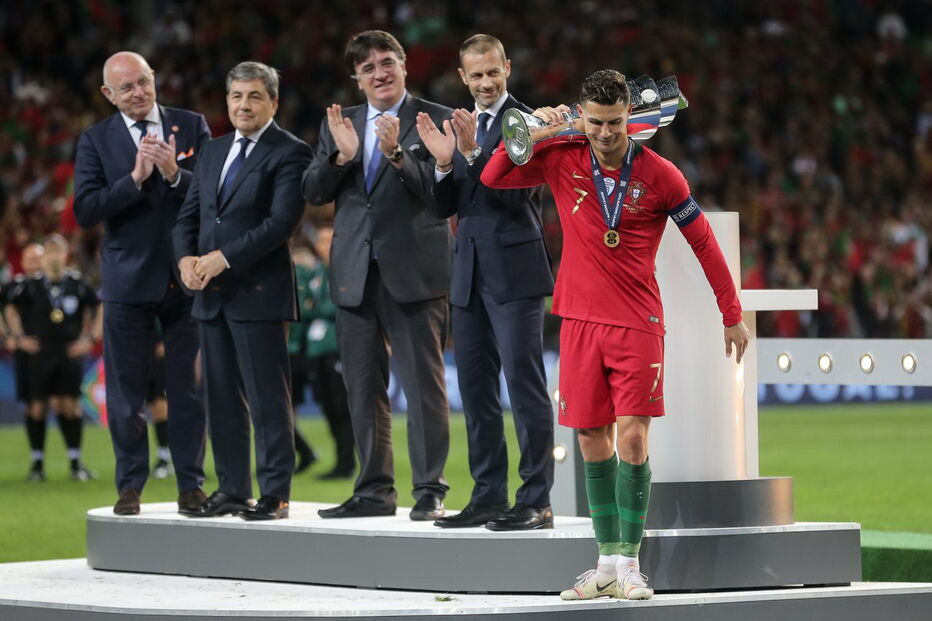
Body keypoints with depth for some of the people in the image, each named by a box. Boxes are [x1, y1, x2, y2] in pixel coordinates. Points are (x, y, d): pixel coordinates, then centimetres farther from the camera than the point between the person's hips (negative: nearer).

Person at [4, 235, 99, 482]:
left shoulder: (77, 284, 1)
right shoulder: (30, 285, -1)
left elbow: (91, 311, 15)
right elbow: (12, 310, 13)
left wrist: (87, 338, 8)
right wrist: (19, 337, 5)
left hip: (69, 352, 0)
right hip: (38, 353, 0)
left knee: (70, 406, -2)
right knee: (37, 406, 1)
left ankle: (75, 463, 5)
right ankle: (37, 464, 9)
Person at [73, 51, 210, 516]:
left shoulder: (192, 126, 4)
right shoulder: (96, 141, 2)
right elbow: (85, 211, -7)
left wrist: (175, 174, -20)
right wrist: (135, 178, -18)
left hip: (187, 277, 0)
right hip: (128, 280, 0)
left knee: (189, 387, 4)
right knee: (125, 390, 3)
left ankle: (190, 485, 11)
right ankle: (130, 486, 11)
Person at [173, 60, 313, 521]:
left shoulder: (289, 153, -5)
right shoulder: (214, 152, 18)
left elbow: (282, 221, -15)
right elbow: (189, 215, 18)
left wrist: (225, 257, -19)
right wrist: (185, 257, -3)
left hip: (258, 291, -7)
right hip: (212, 293, 7)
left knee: (268, 397, -5)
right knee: (222, 397, 9)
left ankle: (275, 495, -1)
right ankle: (231, 489, 16)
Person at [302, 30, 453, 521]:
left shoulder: (434, 120, 0)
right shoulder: (338, 124, 14)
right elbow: (313, 192, 7)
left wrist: (396, 153, -23)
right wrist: (342, 156, -11)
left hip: (413, 273, -5)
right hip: (355, 273, 5)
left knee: (423, 385, -5)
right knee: (363, 389, 9)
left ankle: (430, 490, -2)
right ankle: (374, 490, 16)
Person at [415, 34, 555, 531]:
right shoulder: (460, 127, 15)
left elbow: (518, 192, -16)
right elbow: (446, 207, 13)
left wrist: (473, 153, -25)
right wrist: (444, 160, -4)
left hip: (513, 271, -8)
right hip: (470, 273, 8)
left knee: (525, 386, -8)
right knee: (475, 389, 10)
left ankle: (536, 501, -7)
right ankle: (488, 496, 17)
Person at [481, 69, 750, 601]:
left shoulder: (660, 175, -5)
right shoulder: (562, 161, 2)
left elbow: (703, 241, 4)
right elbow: (493, 178, 9)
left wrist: (733, 315, 7)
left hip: (638, 323, -3)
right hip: (580, 321, 3)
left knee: (632, 438, -11)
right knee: (593, 442, 5)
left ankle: (630, 565, -5)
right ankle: (607, 562, 13)